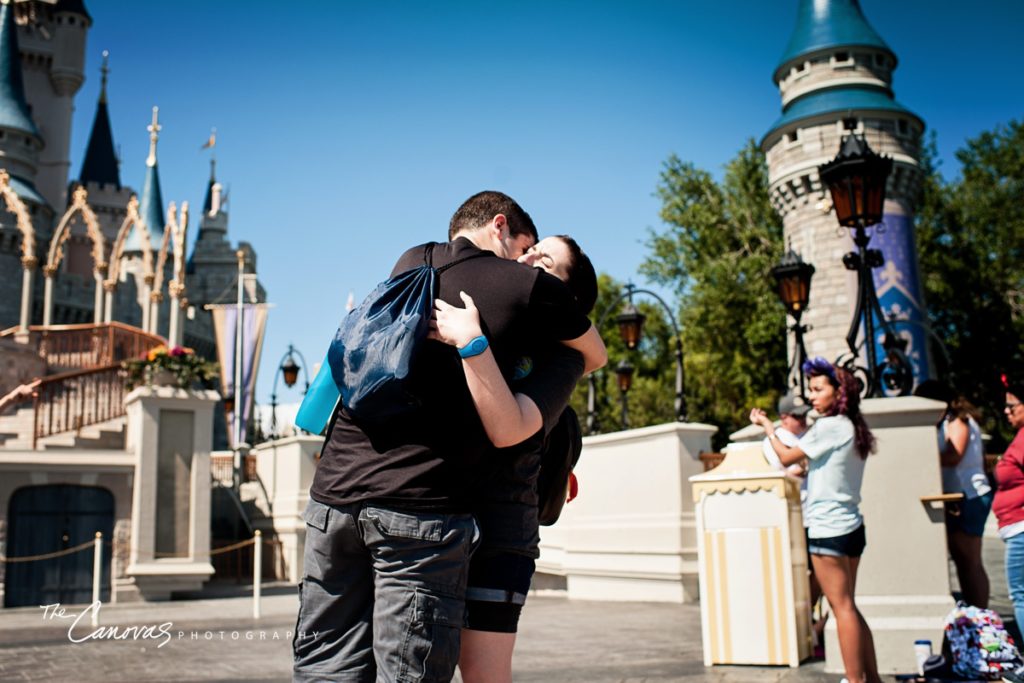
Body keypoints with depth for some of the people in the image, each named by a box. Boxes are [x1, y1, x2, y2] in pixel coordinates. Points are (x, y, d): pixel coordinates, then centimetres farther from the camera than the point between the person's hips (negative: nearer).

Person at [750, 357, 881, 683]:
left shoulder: (829, 426, -12)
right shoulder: (853, 427, 13)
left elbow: (786, 457, -6)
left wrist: (766, 426, 5)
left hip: (828, 527, -9)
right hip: (851, 525, 9)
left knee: (842, 607, -6)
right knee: (848, 607, 14)